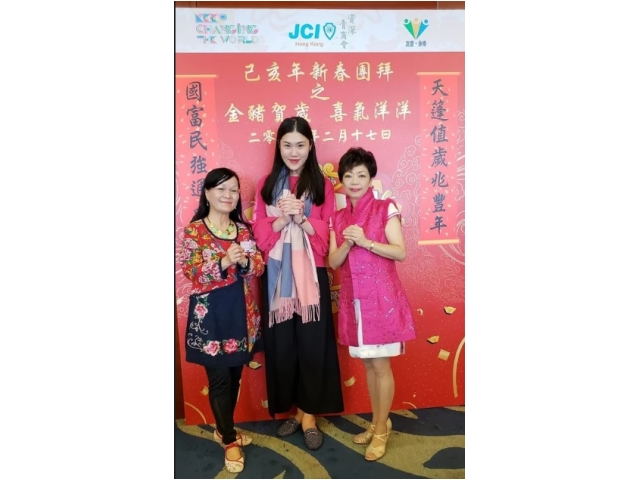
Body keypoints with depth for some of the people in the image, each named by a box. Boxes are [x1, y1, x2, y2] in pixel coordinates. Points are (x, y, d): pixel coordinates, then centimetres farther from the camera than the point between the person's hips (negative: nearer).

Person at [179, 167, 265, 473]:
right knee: (219, 379, 3)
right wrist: (224, 262, -26)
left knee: (235, 375, 15)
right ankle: (229, 441, 21)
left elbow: (260, 266, 2)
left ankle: (224, 429, 36)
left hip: (241, 311, 5)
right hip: (210, 313, -5)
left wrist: (245, 261, -18)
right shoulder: (194, 230, -7)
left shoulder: (244, 229, 7)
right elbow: (191, 271, -14)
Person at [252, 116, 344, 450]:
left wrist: (301, 217, -17)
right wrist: (283, 216, -16)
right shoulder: (266, 184, 6)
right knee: (281, 344, 8)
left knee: (312, 344, 3)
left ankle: (309, 415, 20)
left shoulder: (322, 185, 3)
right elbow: (261, 234, 0)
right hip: (277, 275, 2)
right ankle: (293, 410, 27)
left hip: (311, 275, -1)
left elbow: (326, 235, -2)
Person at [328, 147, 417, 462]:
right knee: (368, 364, 14)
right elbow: (333, 262, 5)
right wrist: (347, 243, -14)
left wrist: (365, 241, -19)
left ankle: (381, 430, 16)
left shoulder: (385, 209, -3)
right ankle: (377, 423, 29)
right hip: (353, 299, 5)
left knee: (381, 365, 1)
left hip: (380, 296, -5)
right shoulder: (338, 218, 9)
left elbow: (401, 252, -9)